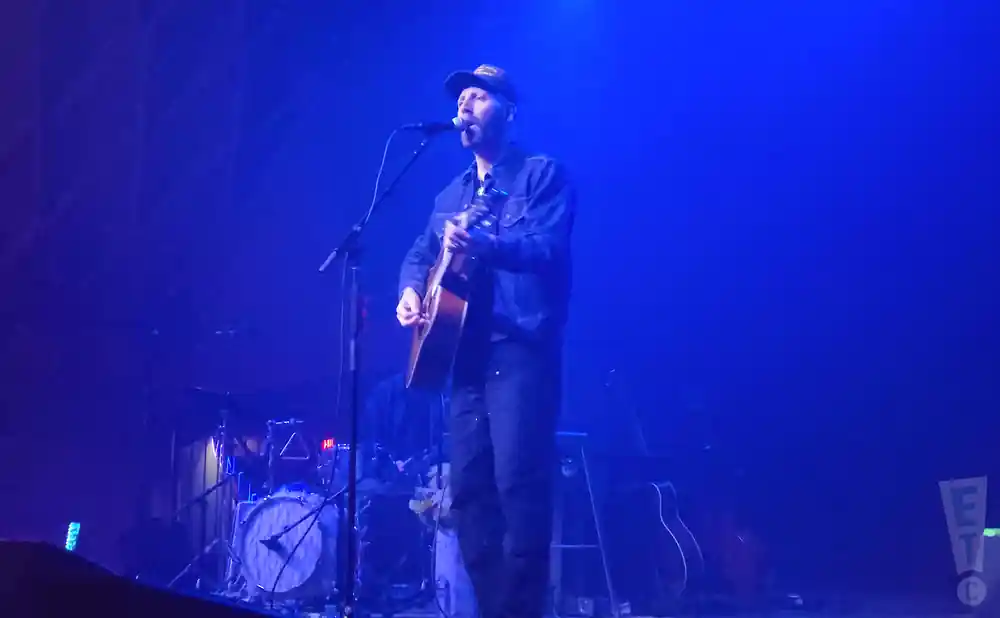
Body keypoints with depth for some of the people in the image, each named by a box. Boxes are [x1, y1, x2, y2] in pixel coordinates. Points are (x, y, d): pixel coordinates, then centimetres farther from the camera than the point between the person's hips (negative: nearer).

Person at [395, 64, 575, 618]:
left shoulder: (543, 175, -1)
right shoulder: (453, 194, 22)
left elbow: (548, 249, -15)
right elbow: (420, 253, 24)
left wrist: (483, 247, -34)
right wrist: (411, 290, 0)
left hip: (522, 352, -7)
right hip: (466, 354, 8)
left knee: (518, 482, -16)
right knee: (468, 488, 5)